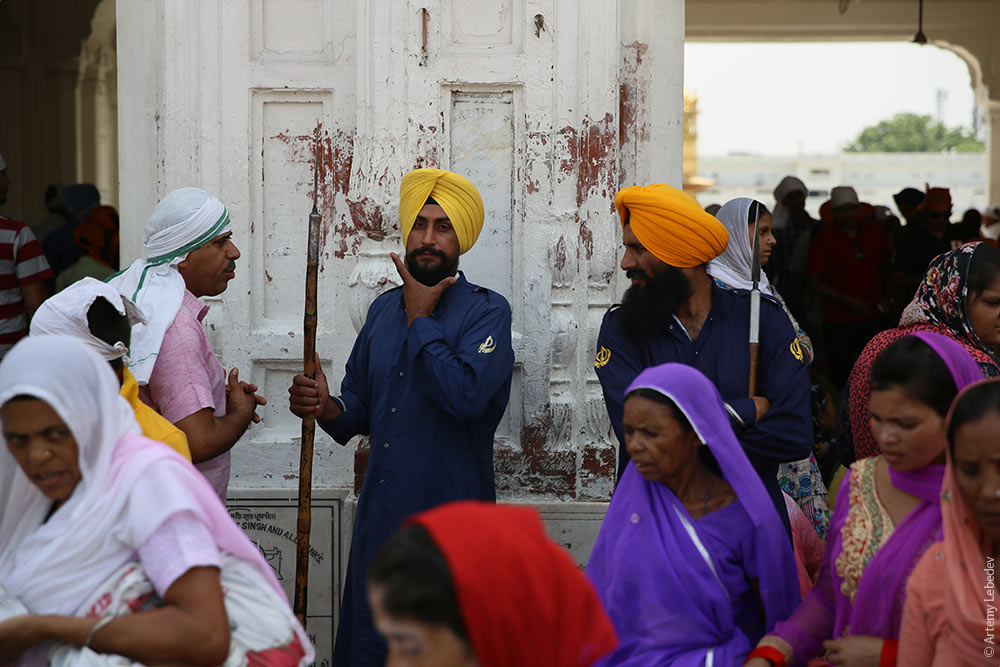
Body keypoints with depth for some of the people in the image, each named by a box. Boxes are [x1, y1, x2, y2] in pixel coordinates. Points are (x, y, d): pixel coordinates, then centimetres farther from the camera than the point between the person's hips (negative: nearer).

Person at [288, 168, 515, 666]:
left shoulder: (487, 311, -7)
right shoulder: (384, 309, 12)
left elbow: (465, 397, -24)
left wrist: (421, 318, -12)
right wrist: (328, 408, -6)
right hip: (380, 514, 6)